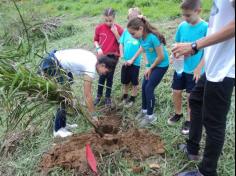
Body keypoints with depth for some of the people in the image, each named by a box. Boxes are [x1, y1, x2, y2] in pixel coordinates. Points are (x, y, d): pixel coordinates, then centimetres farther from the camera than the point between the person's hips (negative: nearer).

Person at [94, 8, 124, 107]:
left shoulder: (118, 29, -8)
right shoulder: (99, 28, -4)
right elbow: (95, 40, 9)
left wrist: (116, 33, -19)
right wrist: (98, 48, -9)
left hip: (113, 56, -1)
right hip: (102, 56, 1)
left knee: (110, 77, 5)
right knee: (102, 76, 2)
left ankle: (108, 97, 19)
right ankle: (99, 96, 18)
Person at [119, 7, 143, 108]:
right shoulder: (126, 31, 0)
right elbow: (121, 44, 4)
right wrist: (122, 57, -3)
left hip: (135, 62, -3)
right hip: (125, 61, 3)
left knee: (134, 82, 10)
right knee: (125, 81, 16)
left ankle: (132, 99, 27)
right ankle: (125, 97, 36)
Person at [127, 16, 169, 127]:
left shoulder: (153, 37, -29)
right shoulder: (142, 37, -6)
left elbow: (161, 56, -23)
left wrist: (150, 68, -13)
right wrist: (133, 59, 19)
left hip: (161, 65, -8)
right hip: (152, 64, 8)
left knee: (149, 88, -9)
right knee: (144, 87, 10)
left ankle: (150, 116, 4)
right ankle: (144, 110, 27)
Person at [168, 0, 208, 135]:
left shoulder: (206, 27, -15)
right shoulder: (182, 26, -1)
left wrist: (199, 68, -16)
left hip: (194, 70, -4)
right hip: (180, 67, 4)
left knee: (191, 96, 7)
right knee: (176, 92, 13)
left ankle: (189, 121, 27)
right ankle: (178, 114, 37)